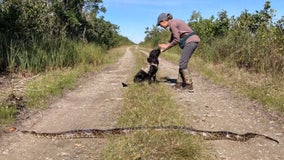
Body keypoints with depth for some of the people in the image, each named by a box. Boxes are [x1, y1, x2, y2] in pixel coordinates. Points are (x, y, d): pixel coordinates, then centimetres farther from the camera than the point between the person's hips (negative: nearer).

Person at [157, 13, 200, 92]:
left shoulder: (172, 24, -10)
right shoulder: (174, 23, 20)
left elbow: (177, 40, -13)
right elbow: (172, 40, 24)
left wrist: (167, 46, 0)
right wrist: (165, 46, 11)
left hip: (190, 41, -10)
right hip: (192, 41, 10)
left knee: (182, 64, -6)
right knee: (182, 63, 10)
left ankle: (189, 86, -4)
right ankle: (179, 83, 13)